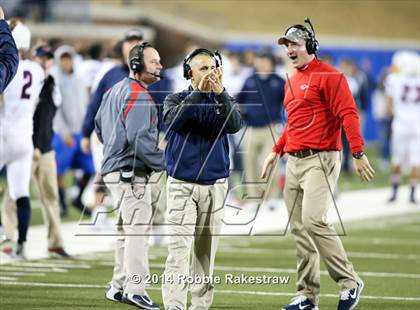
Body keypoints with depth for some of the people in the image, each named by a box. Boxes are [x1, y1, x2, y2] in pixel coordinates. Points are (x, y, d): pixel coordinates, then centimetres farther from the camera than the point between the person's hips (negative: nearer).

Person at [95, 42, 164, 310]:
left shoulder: (115, 90, 16)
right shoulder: (138, 94, -15)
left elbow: (99, 125, 26)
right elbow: (140, 138, -23)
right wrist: (163, 163, -15)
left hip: (114, 168, 10)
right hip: (131, 172, -10)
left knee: (128, 230, 17)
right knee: (138, 228, -11)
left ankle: (119, 287, 21)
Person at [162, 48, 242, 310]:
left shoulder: (225, 101, 8)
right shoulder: (176, 100, 4)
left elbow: (235, 125, -13)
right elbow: (173, 120, -19)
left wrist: (220, 92, -25)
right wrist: (200, 92, -25)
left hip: (215, 185, 2)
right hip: (182, 185, -2)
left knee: (206, 250, 6)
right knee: (179, 249, -12)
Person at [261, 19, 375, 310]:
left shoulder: (329, 76, -7)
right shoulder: (292, 81, 20)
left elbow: (348, 114, -15)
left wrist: (358, 154, -23)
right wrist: (276, 151, 24)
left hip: (320, 160, -9)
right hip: (294, 162, 9)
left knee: (314, 220, -22)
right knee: (299, 229, 5)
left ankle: (349, 281, -11)